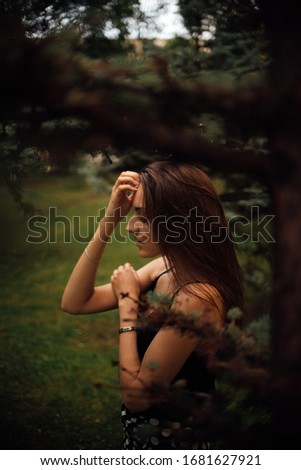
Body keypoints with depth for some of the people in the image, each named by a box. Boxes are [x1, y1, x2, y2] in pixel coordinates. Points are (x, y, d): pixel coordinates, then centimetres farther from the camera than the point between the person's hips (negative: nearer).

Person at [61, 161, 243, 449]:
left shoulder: (197, 298, -30)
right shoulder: (165, 267, -7)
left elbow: (136, 395, -24)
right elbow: (75, 303, -5)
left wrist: (127, 302, -17)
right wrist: (108, 221, -12)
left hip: (171, 442, -7)